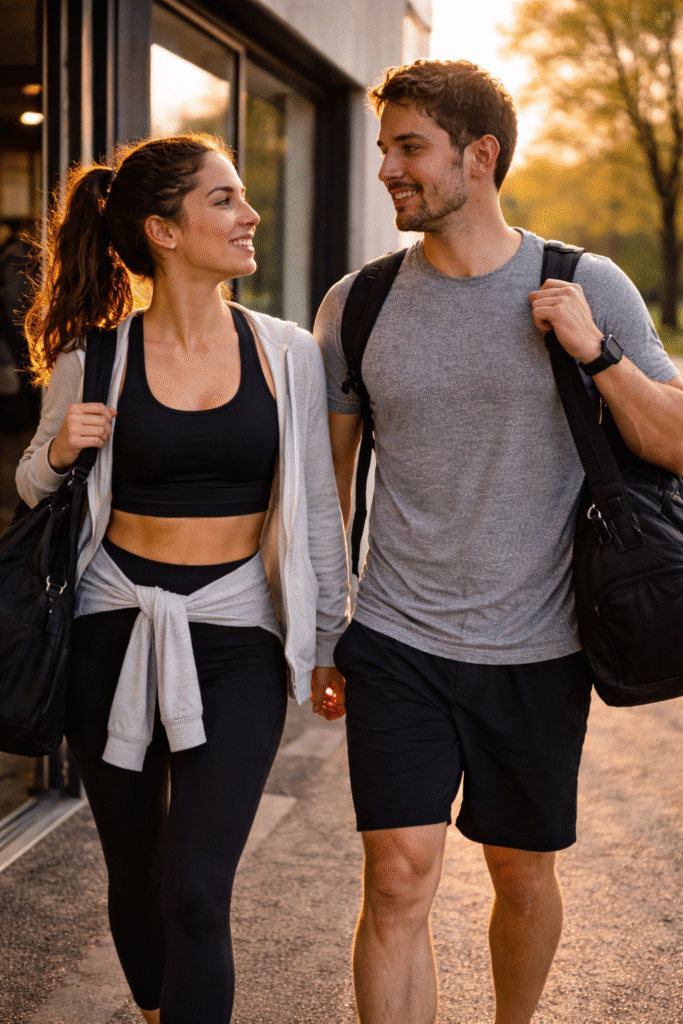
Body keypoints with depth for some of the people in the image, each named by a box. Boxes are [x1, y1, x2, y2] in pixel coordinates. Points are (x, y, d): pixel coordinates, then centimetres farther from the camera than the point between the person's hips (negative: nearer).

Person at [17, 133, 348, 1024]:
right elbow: (33, 487, 12)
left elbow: (316, 508, 6)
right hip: (115, 626, 1)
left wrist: (329, 643, 9)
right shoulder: (93, 360, -4)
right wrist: (61, 451, -11)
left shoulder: (288, 353, -2)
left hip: (236, 636, -1)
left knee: (195, 893, -8)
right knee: (135, 878, 14)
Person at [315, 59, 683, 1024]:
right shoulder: (357, 304, 1)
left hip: (537, 652, 0)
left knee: (524, 874, 15)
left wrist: (597, 355, -17)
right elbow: (328, 474, 10)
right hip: (396, 643, 0)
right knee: (399, 877, -7)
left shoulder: (590, 289, -4)